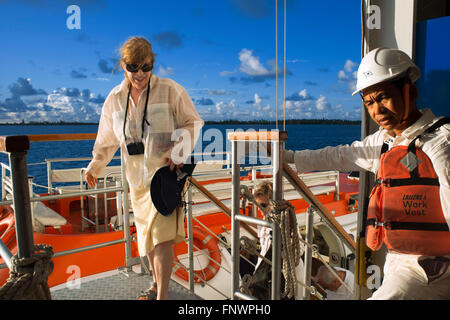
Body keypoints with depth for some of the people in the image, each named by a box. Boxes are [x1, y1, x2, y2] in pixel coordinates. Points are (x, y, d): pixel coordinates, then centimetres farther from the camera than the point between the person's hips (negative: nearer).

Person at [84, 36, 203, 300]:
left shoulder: (170, 90, -7)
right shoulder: (115, 98, 7)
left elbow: (193, 123, -3)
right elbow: (108, 139, 18)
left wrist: (178, 150, -17)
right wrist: (95, 166, 13)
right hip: (137, 177, 5)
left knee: (161, 235, -12)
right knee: (146, 233, 14)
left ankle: (162, 295, 0)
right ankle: (157, 284, 34)